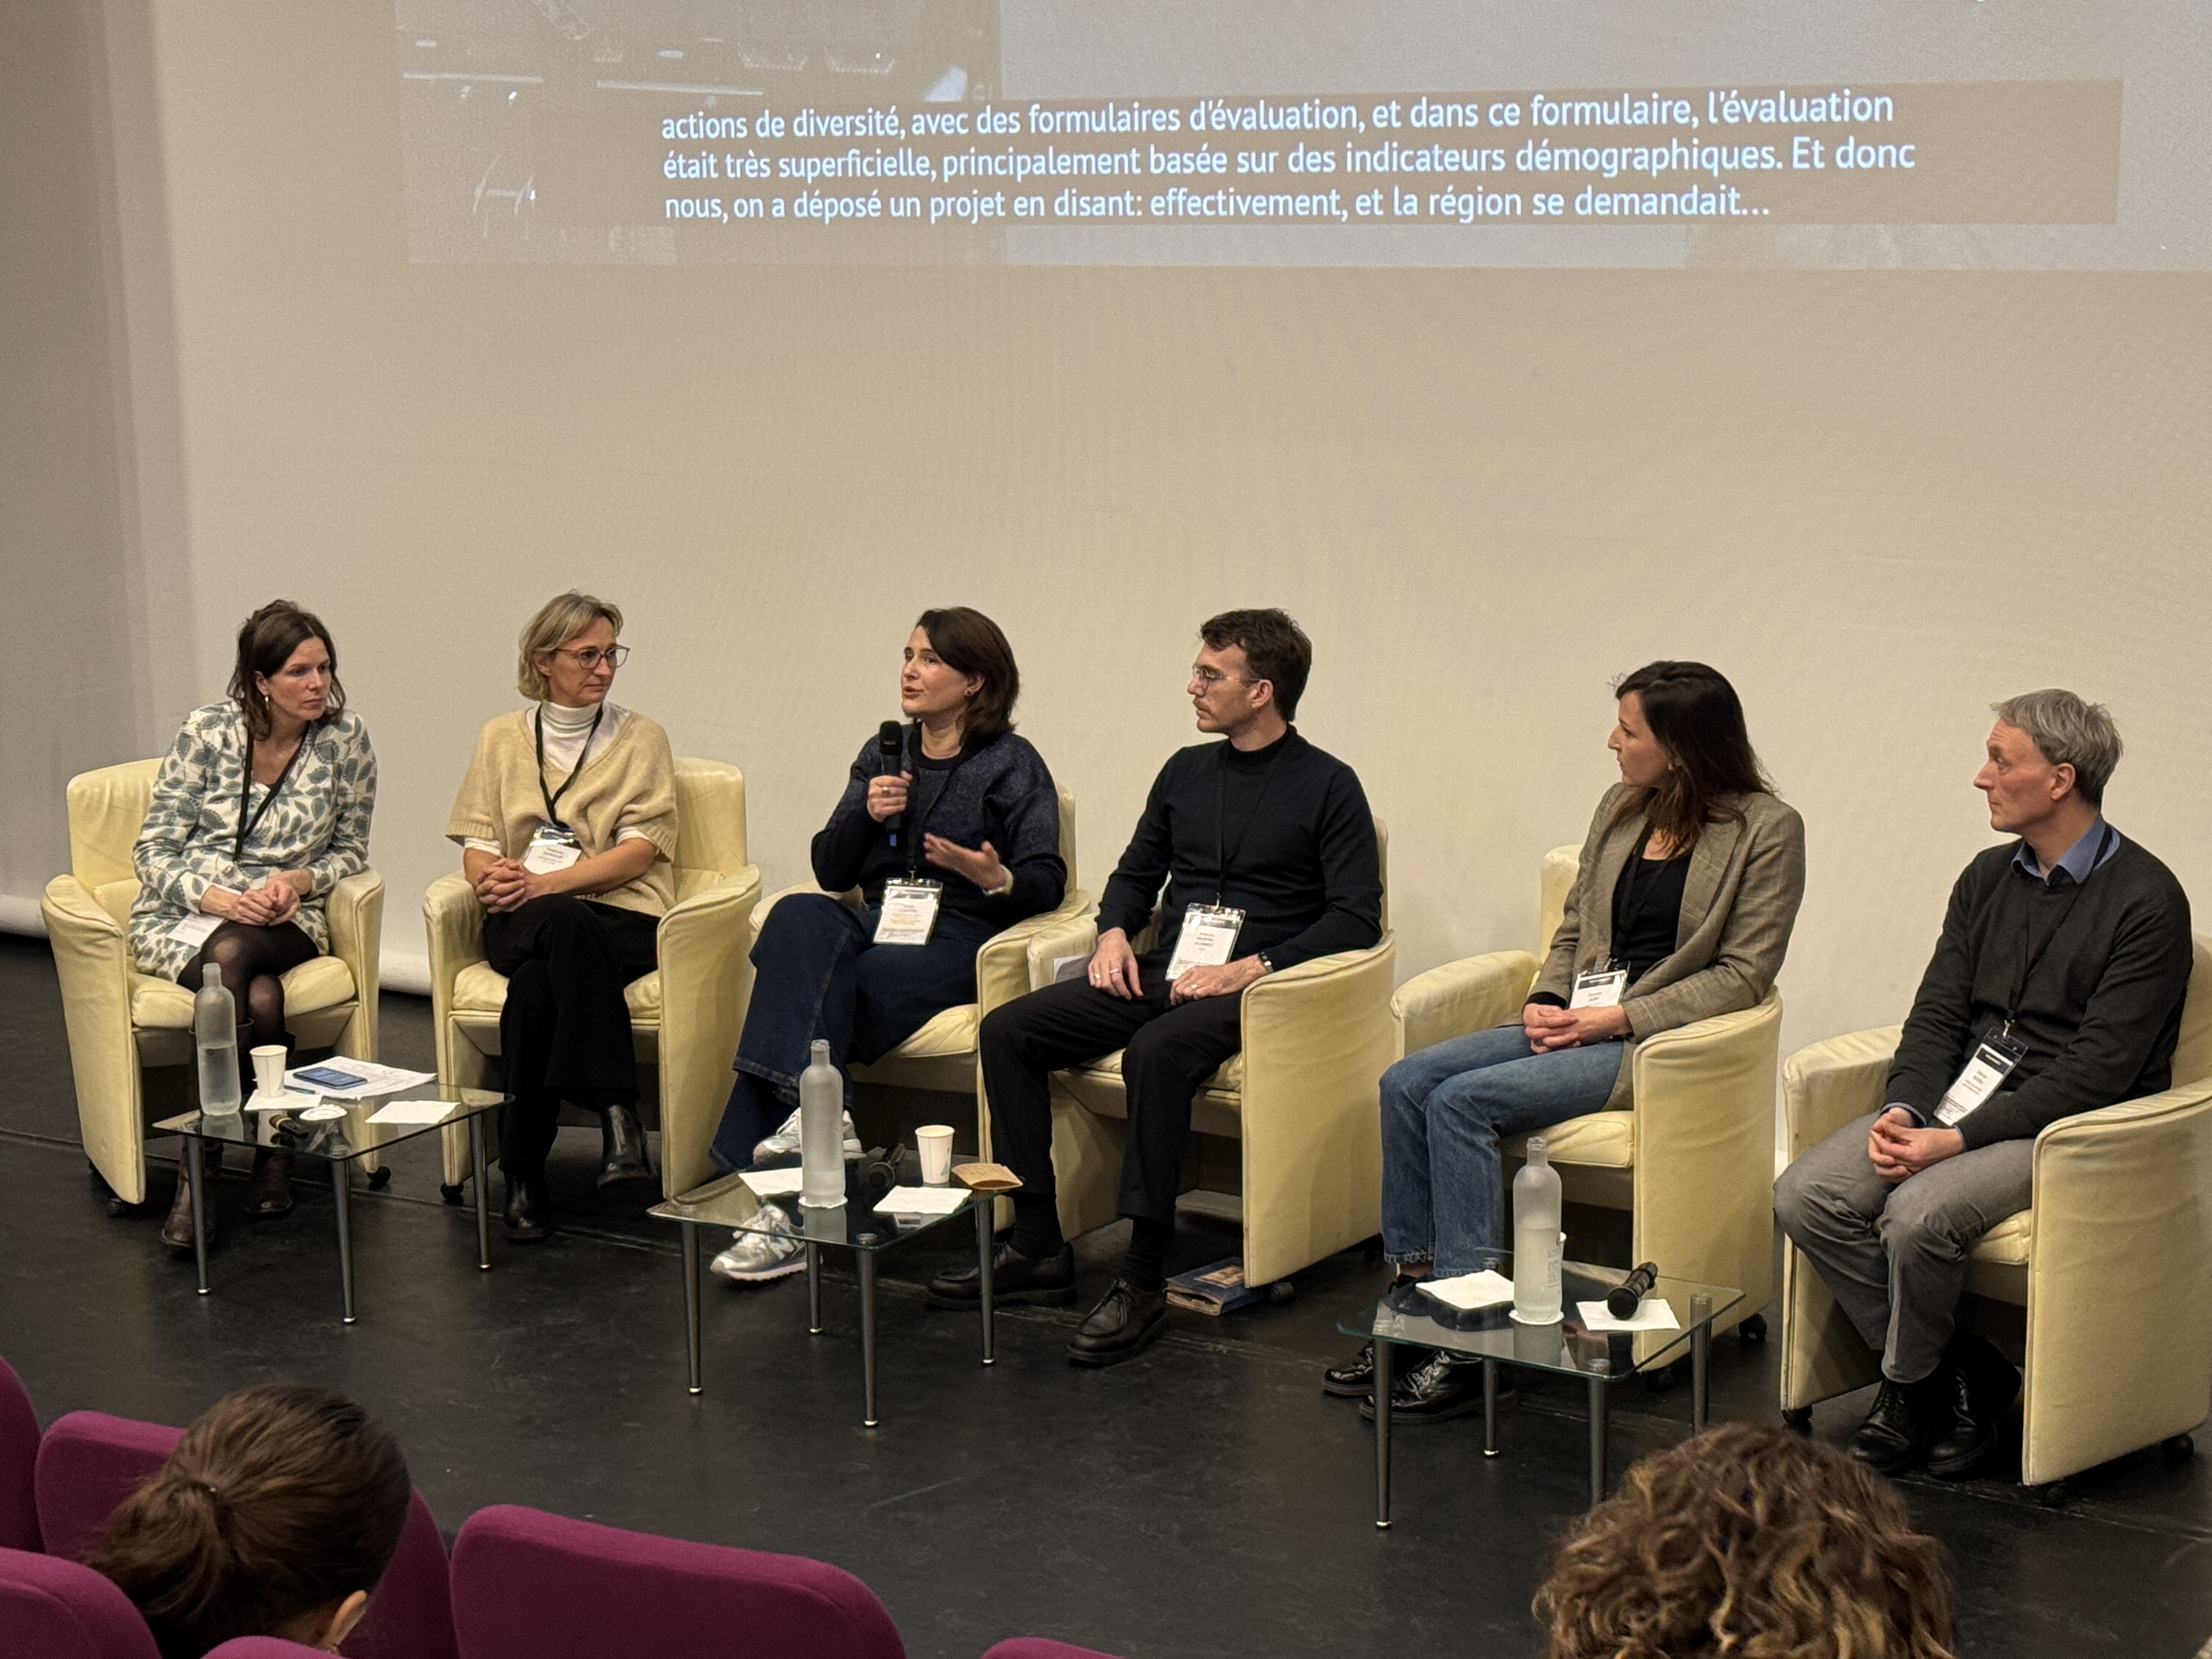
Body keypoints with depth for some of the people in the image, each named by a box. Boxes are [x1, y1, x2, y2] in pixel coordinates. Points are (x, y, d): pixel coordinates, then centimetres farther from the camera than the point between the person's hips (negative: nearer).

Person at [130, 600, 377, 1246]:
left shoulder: (346, 739, -1)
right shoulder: (208, 731, -6)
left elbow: (350, 849, 9)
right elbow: (154, 852, -3)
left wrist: (301, 880, -12)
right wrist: (216, 897, -20)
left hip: (285, 919, 1)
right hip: (183, 915, -1)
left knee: (230, 956, -36)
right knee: (260, 996, -35)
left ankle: (200, 1168, -26)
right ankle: (273, 1148, -18)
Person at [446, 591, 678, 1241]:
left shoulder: (640, 738, 11)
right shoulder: (502, 737, 19)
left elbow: (642, 848, -1)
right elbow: (476, 845, 12)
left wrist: (546, 882, -14)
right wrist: (491, 877, -13)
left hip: (620, 916, -1)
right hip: (522, 921, 1)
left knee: (537, 984, -36)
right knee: (566, 926, -38)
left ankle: (524, 1174, -33)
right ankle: (616, 1112, -39)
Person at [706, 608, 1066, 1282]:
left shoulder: (1013, 765, 3)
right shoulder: (882, 757, 19)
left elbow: (1047, 880, -6)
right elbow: (831, 871, 14)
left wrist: (997, 880, -27)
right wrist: (864, 815, -5)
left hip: (958, 941, -5)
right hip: (877, 927, 5)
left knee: (816, 994, -29)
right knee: (802, 915, -29)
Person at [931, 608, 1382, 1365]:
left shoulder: (1328, 786, -2)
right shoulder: (1187, 771, 16)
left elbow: (1356, 917, -9)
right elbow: (1137, 872, 27)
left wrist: (1252, 968, -19)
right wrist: (1115, 933, 5)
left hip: (1253, 989, -7)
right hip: (1164, 975, 7)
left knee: (1157, 1050, -38)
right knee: (1008, 1030, -12)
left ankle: (1143, 1281, -32)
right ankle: (1039, 1251, -10)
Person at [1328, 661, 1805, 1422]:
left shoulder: (1765, 829, -7)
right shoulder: (1621, 810, 14)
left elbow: (1742, 974, -10)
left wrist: (1620, 1017, -16)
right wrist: (1546, 1001, 0)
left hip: (1660, 1042, -8)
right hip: (1578, 1022, 8)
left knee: (1462, 1100, -25)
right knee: (1406, 1083, -14)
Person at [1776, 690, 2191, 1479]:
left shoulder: (2146, 900, -11)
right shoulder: (1988, 878, 12)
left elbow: (2100, 1068, -16)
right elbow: (1938, 1014, 11)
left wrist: (1962, 1139, -22)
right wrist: (1903, 1110, -10)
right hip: (1964, 1096, 7)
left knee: (1918, 1216, -32)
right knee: (1806, 1197, -16)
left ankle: (1911, 1386, -2)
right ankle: (1958, 1375, -5)